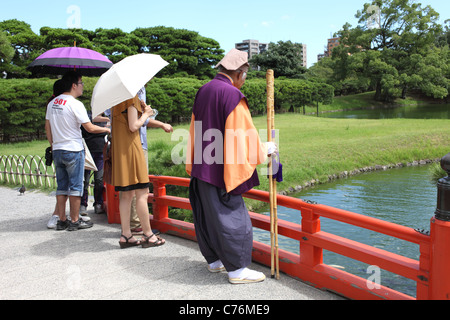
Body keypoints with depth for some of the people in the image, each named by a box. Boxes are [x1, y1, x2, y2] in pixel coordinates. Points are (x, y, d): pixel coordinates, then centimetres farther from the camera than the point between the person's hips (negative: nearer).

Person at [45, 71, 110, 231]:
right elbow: (90, 128, -14)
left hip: (57, 150, 7)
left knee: (61, 187, 12)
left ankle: (62, 220, 17)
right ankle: (75, 221, 8)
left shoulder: (52, 103, 10)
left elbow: (47, 127, 15)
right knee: (75, 187, 2)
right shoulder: (75, 104, -13)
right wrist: (107, 129, 1)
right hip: (73, 150, -7)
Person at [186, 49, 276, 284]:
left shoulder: (203, 91, 9)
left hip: (202, 168, 9)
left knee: (208, 215, 16)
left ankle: (214, 260, 31)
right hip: (222, 170, -8)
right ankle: (237, 269, 9)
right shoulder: (233, 95, -17)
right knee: (231, 217, 1)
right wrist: (265, 149, 1)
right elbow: (244, 134, -15)